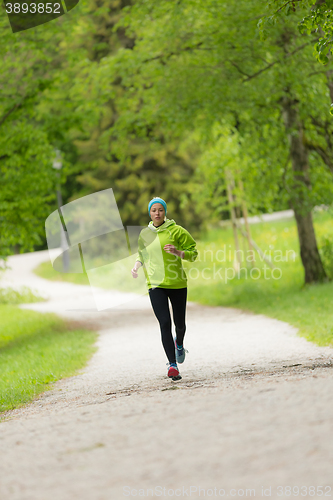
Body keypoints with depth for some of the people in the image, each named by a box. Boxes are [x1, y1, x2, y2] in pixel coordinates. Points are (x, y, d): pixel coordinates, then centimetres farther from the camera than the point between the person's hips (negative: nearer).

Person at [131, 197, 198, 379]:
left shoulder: (176, 231, -3)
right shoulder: (144, 233, 8)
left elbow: (193, 253, -1)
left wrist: (177, 252, -20)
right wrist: (137, 265, 5)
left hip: (177, 284, -1)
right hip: (156, 285, 1)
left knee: (179, 323, 10)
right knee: (164, 323, -13)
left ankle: (179, 343, 47)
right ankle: (172, 364, -11)